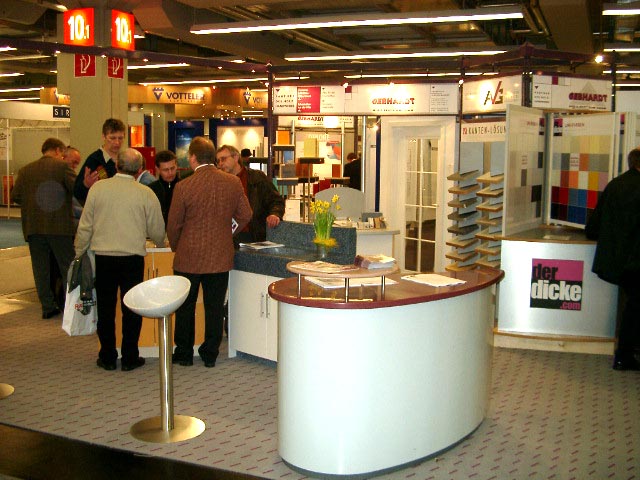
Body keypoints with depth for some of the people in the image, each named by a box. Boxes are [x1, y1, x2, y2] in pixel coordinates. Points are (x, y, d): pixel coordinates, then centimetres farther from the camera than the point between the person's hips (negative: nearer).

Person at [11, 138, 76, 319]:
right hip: (59, 225, -4)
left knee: (41, 268, 10)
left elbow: (14, 196, 5)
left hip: (33, 227, 4)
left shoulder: (25, 170, 8)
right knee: (68, 267, 7)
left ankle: (48, 306, 12)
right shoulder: (62, 167, -6)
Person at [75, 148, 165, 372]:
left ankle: (108, 357, 18)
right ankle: (129, 358, 14)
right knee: (131, 309, 8)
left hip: (103, 258, 1)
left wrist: (79, 253, 15)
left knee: (105, 309, 11)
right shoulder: (145, 193, -5)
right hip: (133, 258, -1)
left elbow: (85, 226, 2)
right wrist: (161, 243, 25)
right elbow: (157, 230, 3)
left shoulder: (97, 188, -2)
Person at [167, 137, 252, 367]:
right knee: (214, 307, 12)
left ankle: (184, 354, 23)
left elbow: (173, 225, -6)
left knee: (185, 306, 13)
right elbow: (245, 215, 5)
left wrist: (176, 247, 12)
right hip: (221, 256, 2)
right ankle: (210, 354, 19)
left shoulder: (184, 186, -14)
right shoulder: (233, 182, -5)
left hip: (189, 256, -2)